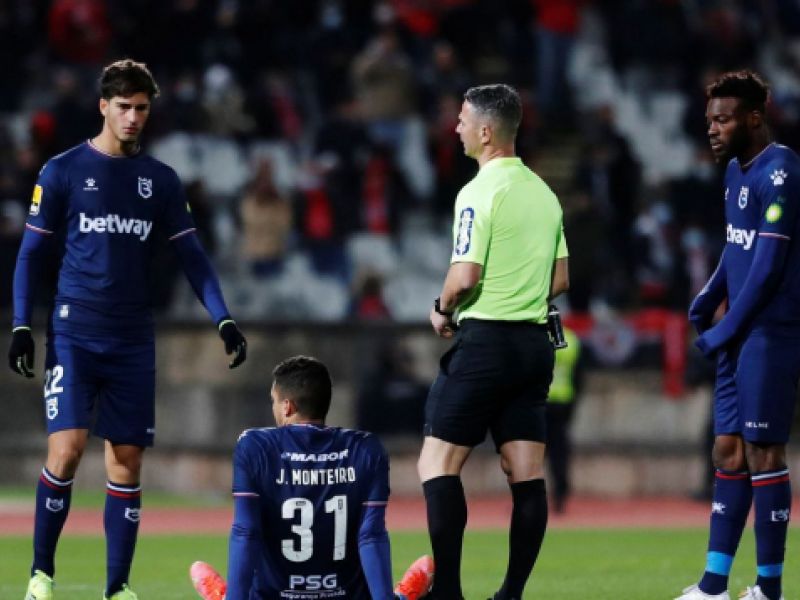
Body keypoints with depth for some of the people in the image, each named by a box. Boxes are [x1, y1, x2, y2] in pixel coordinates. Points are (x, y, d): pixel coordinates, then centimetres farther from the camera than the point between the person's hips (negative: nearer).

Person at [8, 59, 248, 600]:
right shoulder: (64, 171, 1)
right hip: (74, 335, -3)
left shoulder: (160, 179, 10)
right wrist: (22, 326, -6)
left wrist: (223, 319, -2)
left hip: (133, 342, 3)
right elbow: (32, 253, 3)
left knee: (127, 461, 2)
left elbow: (192, 255, 10)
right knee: (67, 448, -15)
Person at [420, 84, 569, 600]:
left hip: (484, 341, -8)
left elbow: (465, 276, -19)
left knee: (437, 464, -2)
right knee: (527, 475, 5)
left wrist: (443, 310, -1)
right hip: (535, 341, 8)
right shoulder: (544, 193, 12)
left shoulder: (479, 193, -12)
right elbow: (560, 280, 16)